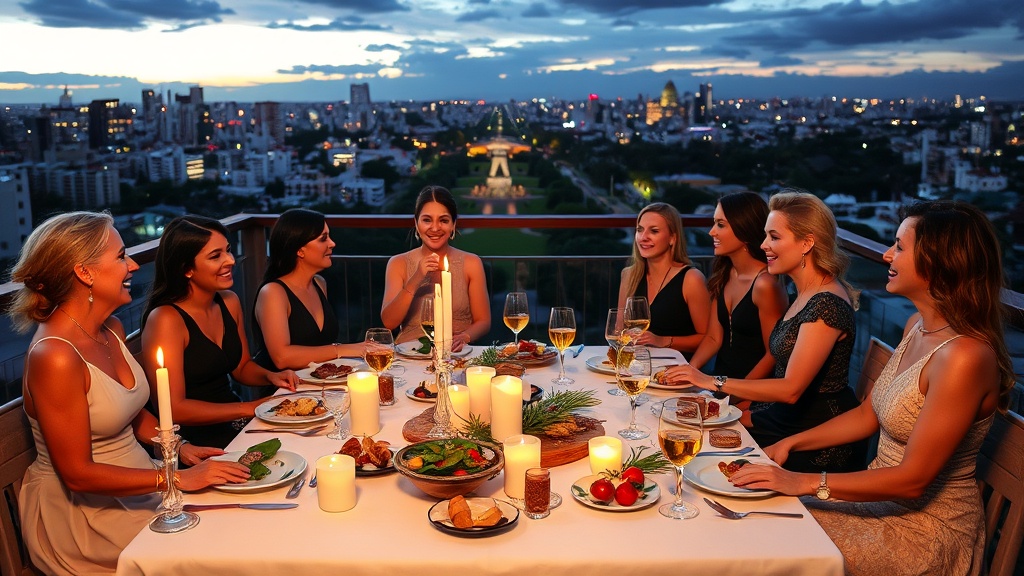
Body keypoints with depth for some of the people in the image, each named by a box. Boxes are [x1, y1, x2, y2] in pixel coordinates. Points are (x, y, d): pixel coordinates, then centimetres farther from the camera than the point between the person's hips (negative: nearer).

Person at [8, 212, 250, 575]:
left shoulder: (113, 330, 3)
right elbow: (78, 474, -21)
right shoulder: (53, 357, -23)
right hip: (82, 514, -7)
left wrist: (180, 449, -1)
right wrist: (178, 478, -23)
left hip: (136, 488, 7)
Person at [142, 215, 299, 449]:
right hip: (193, 442, -7)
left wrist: (270, 376, -1)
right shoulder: (165, 319, -16)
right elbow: (174, 409, -20)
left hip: (234, 427, 7)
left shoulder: (229, 302, 6)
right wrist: (249, 408, -18)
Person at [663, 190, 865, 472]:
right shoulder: (805, 294, 9)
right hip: (788, 419, 9)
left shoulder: (826, 305, -22)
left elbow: (791, 389, -24)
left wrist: (713, 382, -20)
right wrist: (749, 413, 2)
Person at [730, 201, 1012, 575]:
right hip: (886, 499, 8)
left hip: (927, 527, -7)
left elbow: (913, 479, -24)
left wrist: (806, 483, -22)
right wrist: (790, 444, 4)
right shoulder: (916, 326, 2)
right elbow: (868, 415, 12)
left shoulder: (965, 356, -27)